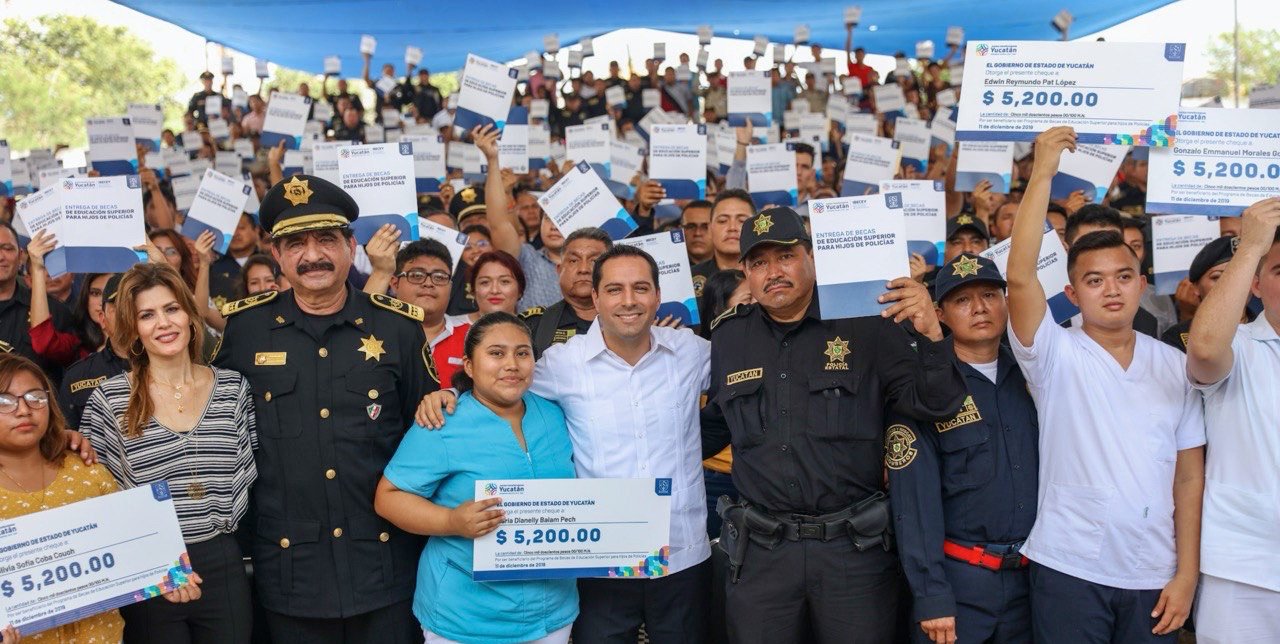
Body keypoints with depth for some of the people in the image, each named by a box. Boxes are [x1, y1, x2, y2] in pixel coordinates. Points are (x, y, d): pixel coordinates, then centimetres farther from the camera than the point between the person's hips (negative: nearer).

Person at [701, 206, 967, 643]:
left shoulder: (867, 326, -4)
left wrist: (930, 334, -25)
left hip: (856, 547, -2)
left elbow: (935, 405, -9)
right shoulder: (728, 336, 6)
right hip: (760, 552, 2)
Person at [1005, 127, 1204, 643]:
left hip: (1154, 577, 3)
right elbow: (1019, 275, -21)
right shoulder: (1055, 355, -4)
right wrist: (1042, 173, -21)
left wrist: (1187, 572, 1)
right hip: (1068, 569, -3)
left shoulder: (1175, 366, 6)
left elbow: (1189, 475, 7)